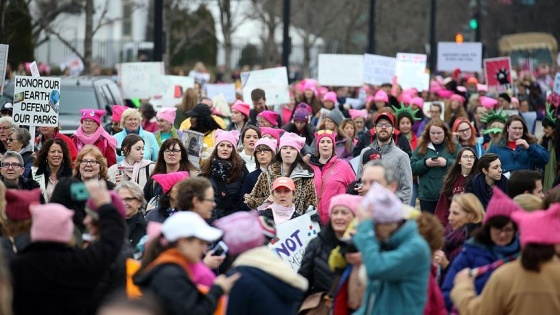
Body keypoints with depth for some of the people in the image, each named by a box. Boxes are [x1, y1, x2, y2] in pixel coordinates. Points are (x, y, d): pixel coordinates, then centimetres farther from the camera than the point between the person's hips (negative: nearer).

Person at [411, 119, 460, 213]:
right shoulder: (421, 148, 9)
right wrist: (425, 163, -13)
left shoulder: (455, 147, 5)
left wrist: (446, 163, -18)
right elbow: (412, 168, 2)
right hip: (427, 196, 1)